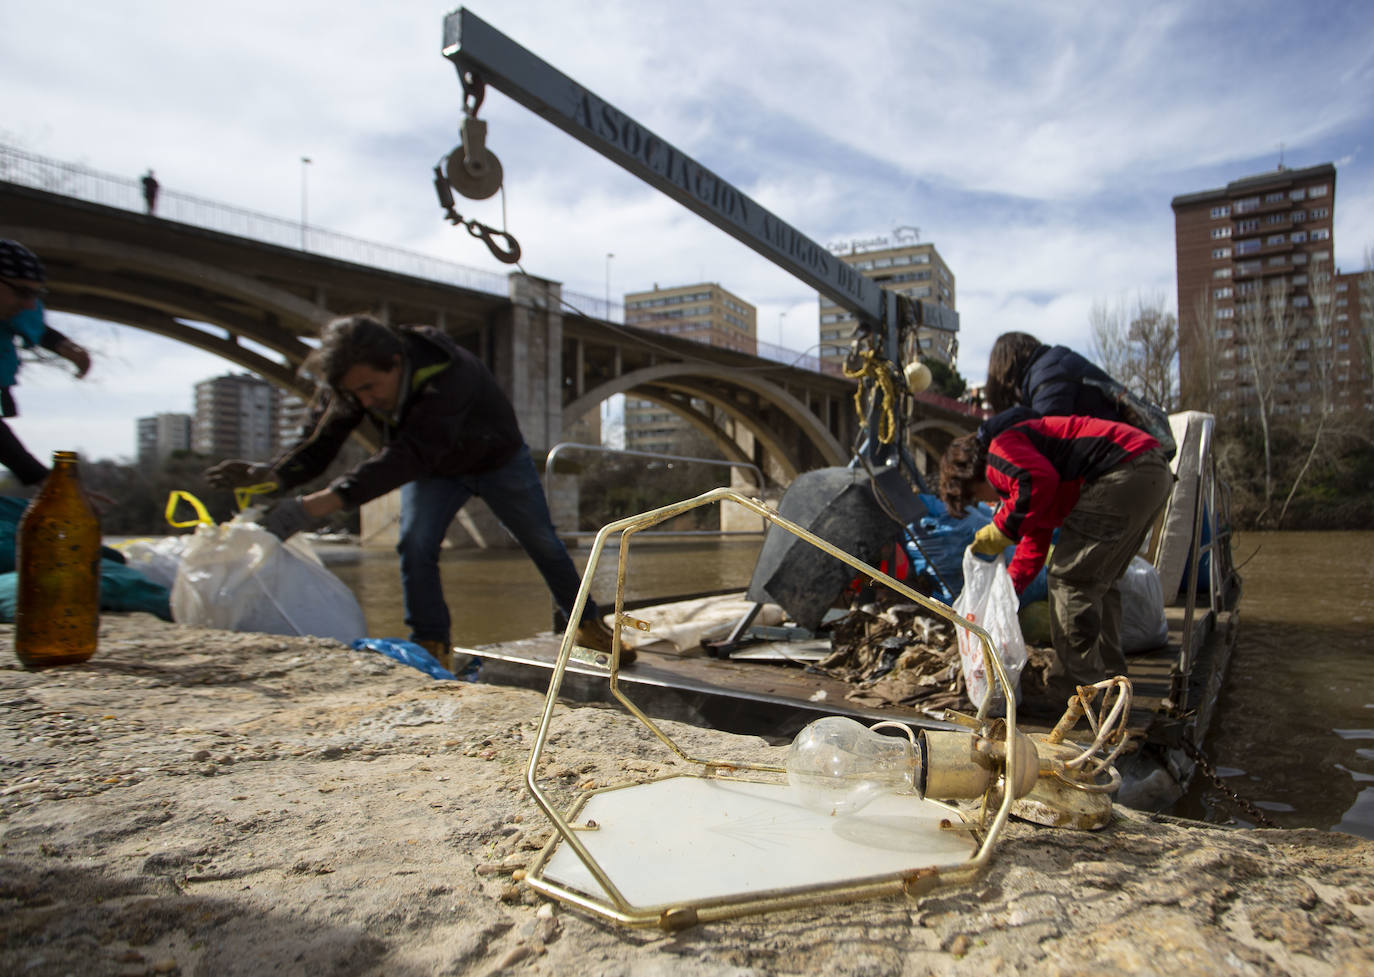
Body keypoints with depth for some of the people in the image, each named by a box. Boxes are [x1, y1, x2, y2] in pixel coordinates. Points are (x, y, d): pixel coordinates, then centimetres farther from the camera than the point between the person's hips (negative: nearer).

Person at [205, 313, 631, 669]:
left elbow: (408, 456, -52)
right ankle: (431, 646, -4)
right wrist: (268, 474, -43)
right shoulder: (357, 382, -23)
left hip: (497, 457, -3)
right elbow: (322, 444, -21)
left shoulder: (448, 373, -44)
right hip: (434, 467, 4)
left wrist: (312, 506, -58)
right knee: (415, 545, -18)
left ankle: (588, 625, 25)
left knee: (544, 545, 5)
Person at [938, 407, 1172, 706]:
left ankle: (1083, 684, 3)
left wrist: (1003, 529, -13)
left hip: (1123, 473, -11)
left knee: (1071, 578, -4)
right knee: (1100, 580, 21)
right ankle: (1109, 673, 28)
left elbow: (1040, 480, -25)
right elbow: (1036, 540, 33)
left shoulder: (1000, 449, -2)